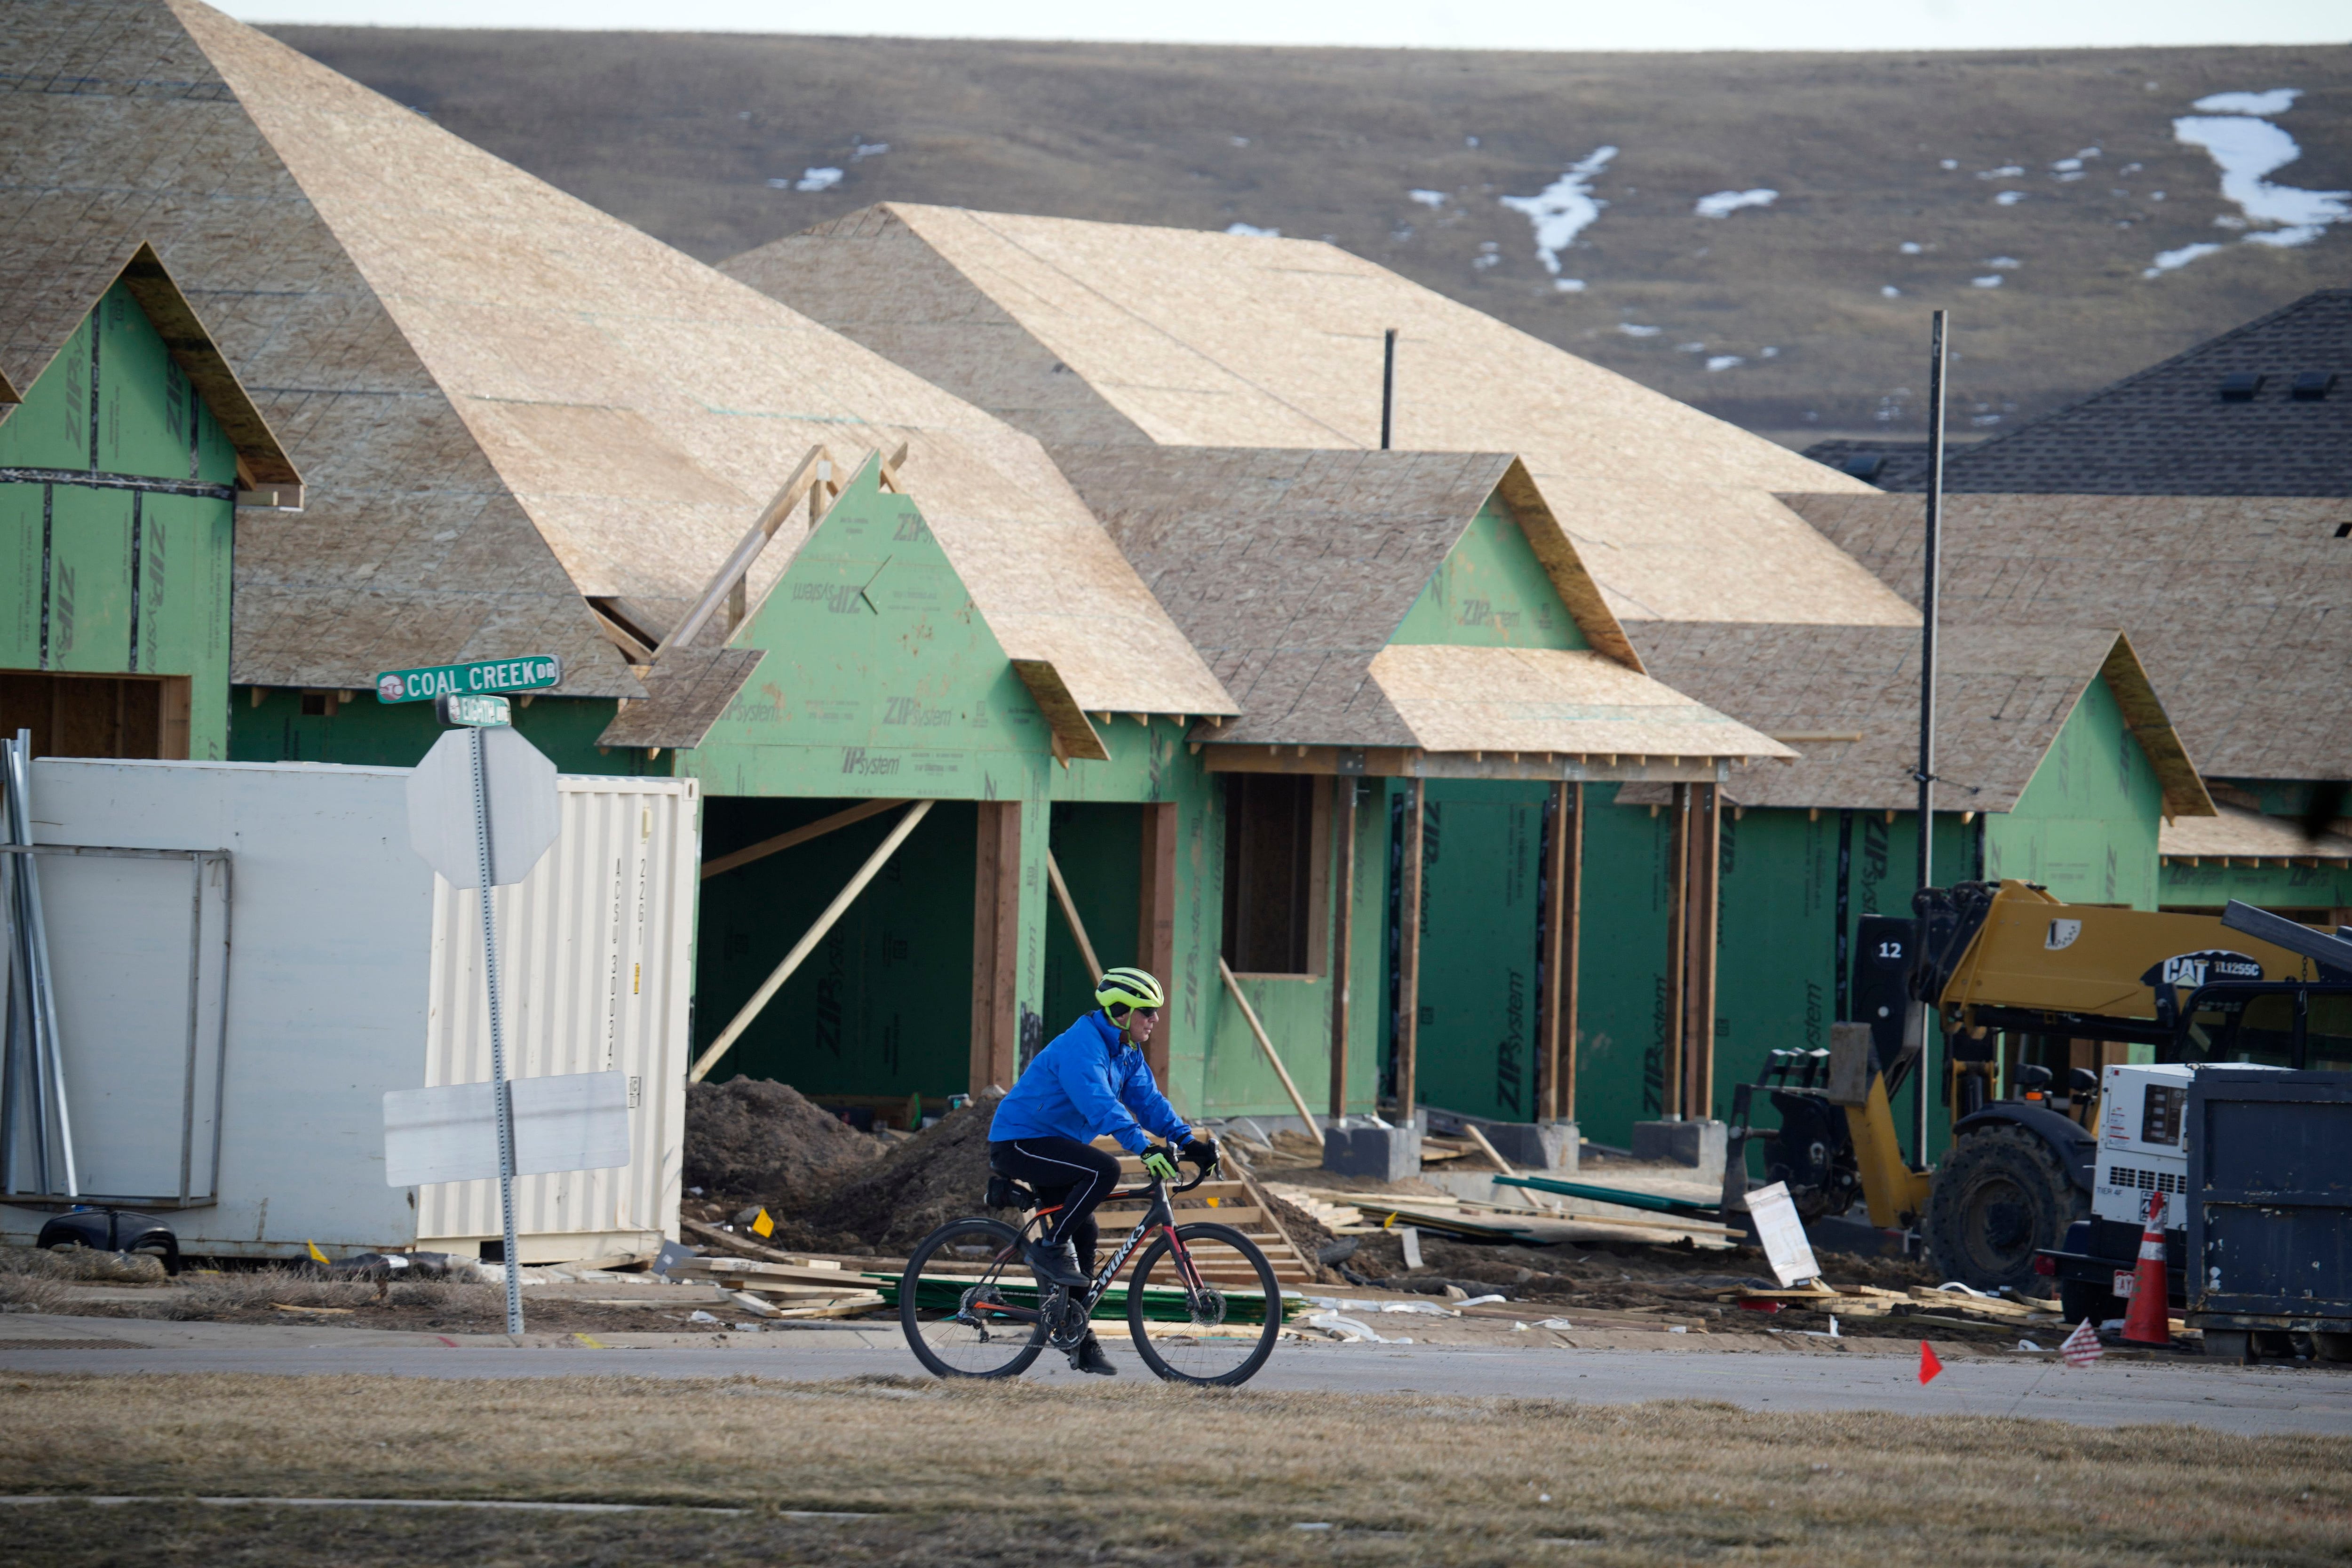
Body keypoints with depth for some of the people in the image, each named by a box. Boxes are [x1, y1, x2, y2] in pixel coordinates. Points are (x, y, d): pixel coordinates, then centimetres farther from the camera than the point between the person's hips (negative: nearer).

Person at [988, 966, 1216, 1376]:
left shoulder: (1127, 1053, 7)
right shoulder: (1081, 1046, -24)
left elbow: (1148, 1101, 5)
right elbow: (1100, 1104, -36)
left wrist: (1189, 1143, -10)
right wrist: (1144, 1149, -46)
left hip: (1049, 1147, 10)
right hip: (1019, 1144, -10)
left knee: (1083, 1233, 6)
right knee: (1104, 1169, -28)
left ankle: (1081, 1342, 12)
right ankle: (1050, 1249, -15)